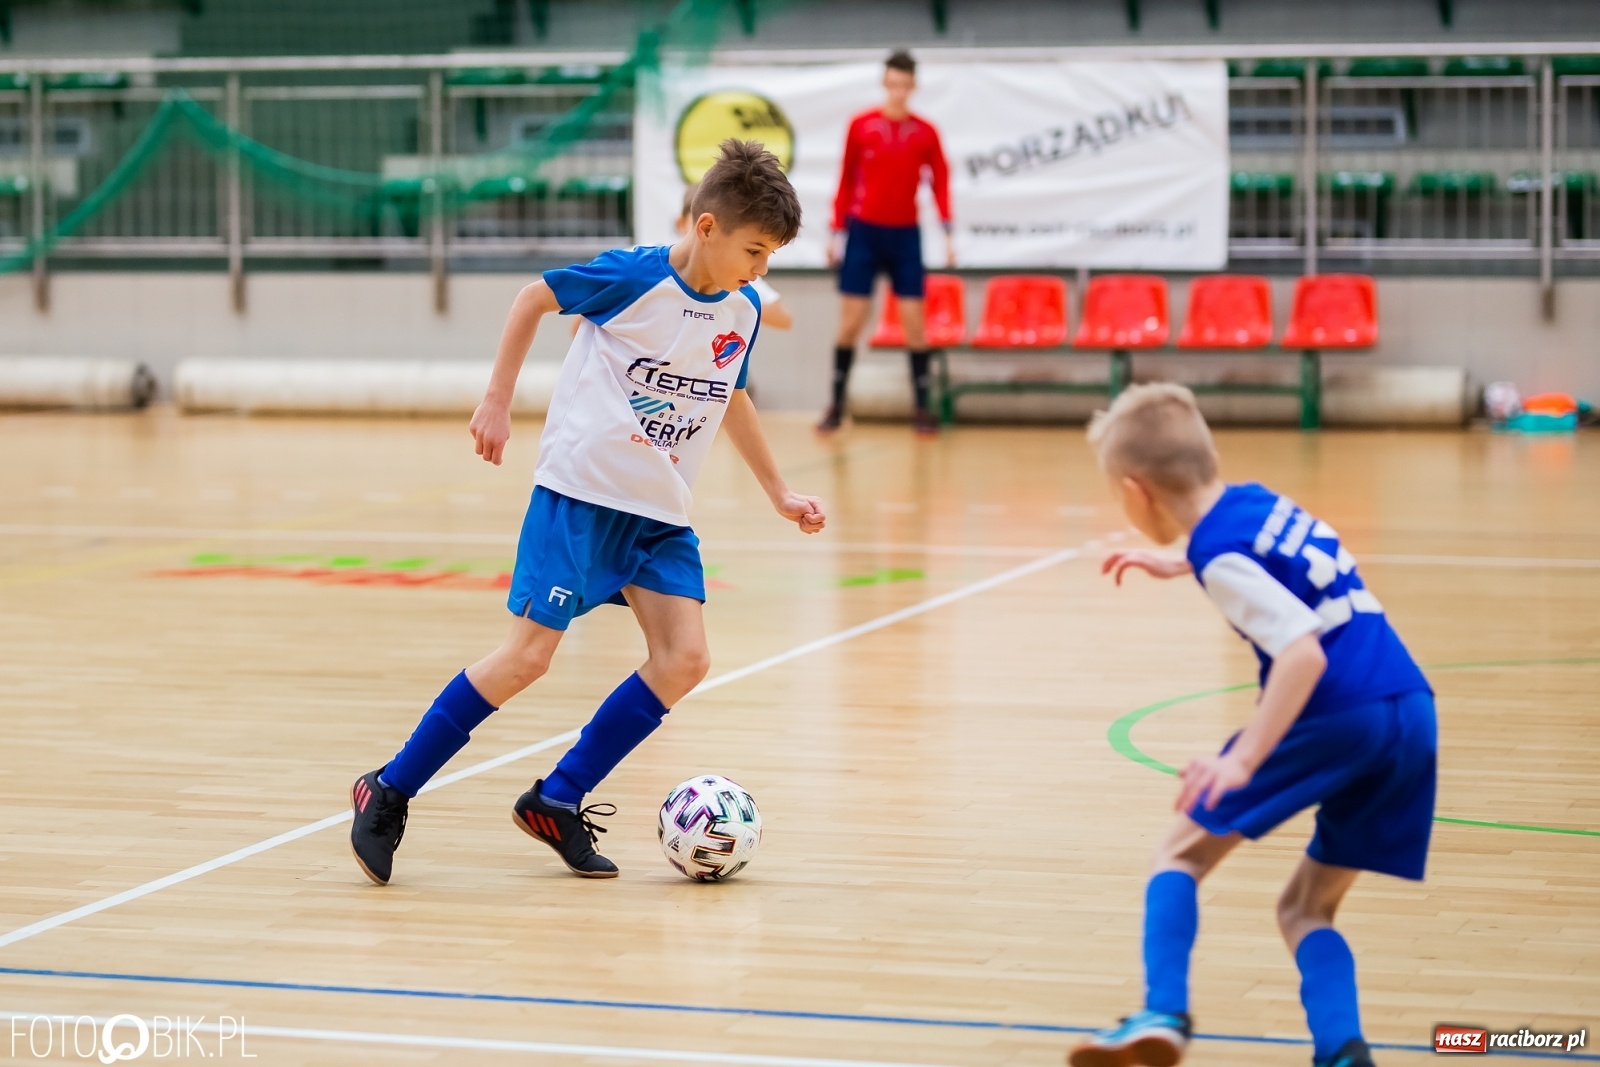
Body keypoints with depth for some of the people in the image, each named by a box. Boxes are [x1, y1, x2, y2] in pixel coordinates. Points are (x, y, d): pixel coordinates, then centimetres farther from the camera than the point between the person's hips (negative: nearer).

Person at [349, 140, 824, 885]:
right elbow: (532, 300, -1)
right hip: (580, 493, -6)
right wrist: (497, 402, -3)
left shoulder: (743, 311, 3)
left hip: (661, 514, 6)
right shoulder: (633, 277, -14)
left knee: (684, 660, -8)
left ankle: (556, 802, 4)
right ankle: (388, 793, 3)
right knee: (528, 656, -10)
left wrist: (779, 495, 23)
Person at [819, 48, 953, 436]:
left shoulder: (925, 132, 1)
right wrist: (837, 232, 3)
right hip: (863, 231, 0)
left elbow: (940, 184, 1)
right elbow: (846, 181, 6)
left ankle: (923, 407, 4)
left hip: (904, 234, 0)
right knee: (851, 320, 0)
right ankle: (836, 404, 8)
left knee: (914, 320, -2)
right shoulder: (860, 125, 1)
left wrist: (947, 233, -9)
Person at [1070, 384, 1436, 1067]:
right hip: (1413, 715, 8)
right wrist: (1179, 567, 56)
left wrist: (1243, 759, -26)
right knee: (1306, 909, 16)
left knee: (1181, 852, 7)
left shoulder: (1221, 555, -8)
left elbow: (1305, 651, -21)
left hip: (1339, 714, -8)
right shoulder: (1258, 502, 17)